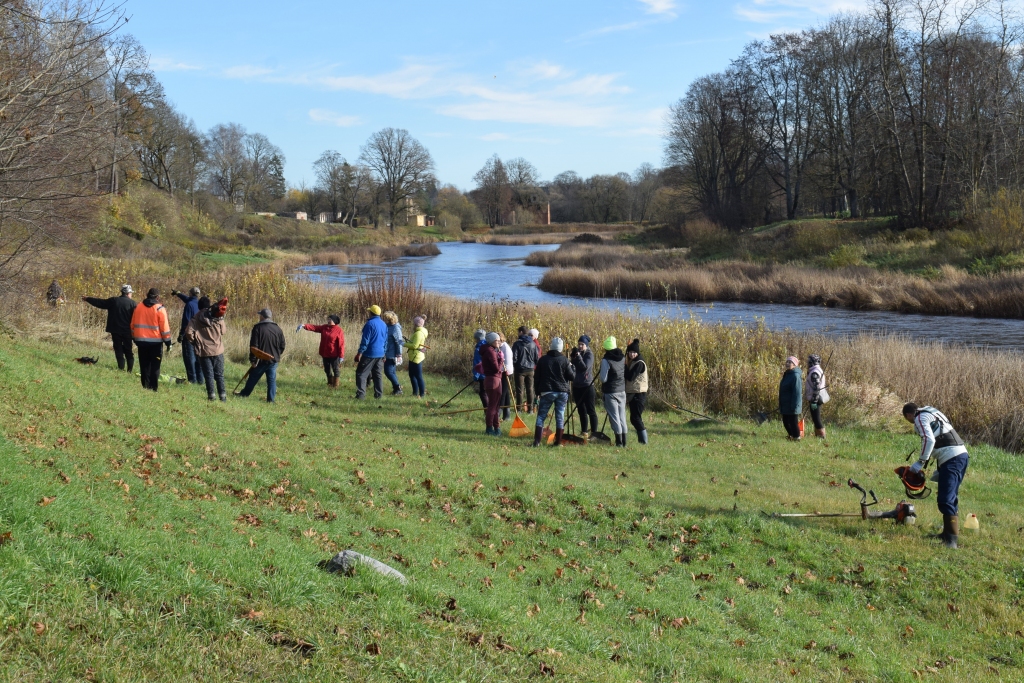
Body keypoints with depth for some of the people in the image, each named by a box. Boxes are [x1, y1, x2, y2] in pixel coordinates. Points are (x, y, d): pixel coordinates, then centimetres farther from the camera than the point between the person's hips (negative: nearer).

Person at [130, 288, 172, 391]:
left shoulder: (138, 307, 7)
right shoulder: (160, 309, -7)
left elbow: (133, 324, 12)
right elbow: (164, 327, -9)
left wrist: (134, 338, 22)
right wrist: (168, 342, -3)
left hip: (141, 340, 4)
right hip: (155, 341, -4)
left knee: (144, 365, 12)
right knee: (155, 366, 0)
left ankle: (145, 386, 10)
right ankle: (153, 388, -5)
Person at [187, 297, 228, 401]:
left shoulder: (198, 318, -11)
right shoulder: (220, 320, -13)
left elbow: (189, 332, -13)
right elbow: (222, 333, -1)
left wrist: (194, 342, -1)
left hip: (204, 351, 0)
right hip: (218, 351, 0)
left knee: (208, 375, 7)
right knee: (219, 375, 11)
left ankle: (212, 395, 3)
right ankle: (223, 395, 11)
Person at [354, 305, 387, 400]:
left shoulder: (370, 323, -13)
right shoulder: (384, 324, 10)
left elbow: (365, 340, -16)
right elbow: (385, 341, 16)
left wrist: (360, 352, -13)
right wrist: (383, 353, 23)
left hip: (370, 354, -7)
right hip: (380, 354, 7)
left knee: (361, 373, -3)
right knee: (377, 374, 15)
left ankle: (361, 394, -10)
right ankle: (378, 394, 13)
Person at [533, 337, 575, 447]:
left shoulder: (543, 360, 3)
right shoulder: (564, 360, -2)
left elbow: (537, 377, 6)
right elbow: (572, 377, -1)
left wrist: (538, 392, 14)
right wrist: (572, 367, 17)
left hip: (547, 392, 0)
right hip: (562, 392, 0)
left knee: (541, 416, 4)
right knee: (560, 417, 7)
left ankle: (536, 441, -4)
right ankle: (558, 442, 6)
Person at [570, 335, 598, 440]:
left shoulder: (589, 354, -8)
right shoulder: (576, 353, 9)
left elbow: (585, 367, -21)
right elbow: (573, 367, 6)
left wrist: (578, 356, -23)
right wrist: (572, 357, -10)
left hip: (587, 386, -6)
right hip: (577, 386, 6)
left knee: (591, 411, -3)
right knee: (581, 411, 12)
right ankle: (584, 432, 19)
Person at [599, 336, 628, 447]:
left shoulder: (606, 360, -15)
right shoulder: (623, 358, 3)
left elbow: (603, 379, -15)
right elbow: (627, 374, 10)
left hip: (610, 392, -6)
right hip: (622, 391, 6)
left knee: (614, 416, 1)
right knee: (622, 416, 12)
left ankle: (619, 441, 1)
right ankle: (624, 441, 16)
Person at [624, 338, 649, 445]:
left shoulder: (639, 363, -15)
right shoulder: (632, 362, 13)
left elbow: (630, 377, -23)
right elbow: (628, 377, 14)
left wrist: (624, 366, -13)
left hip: (639, 394, -9)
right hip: (632, 393, 9)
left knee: (635, 417, -10)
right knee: (635, 417, 12)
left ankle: (644, 440, -5)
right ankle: (641, 439, 19)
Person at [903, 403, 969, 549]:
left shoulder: (920, 418, 0)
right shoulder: (933, 414, 28)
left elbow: (929, 440, -17)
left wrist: (921, 462, -10)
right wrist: (940, 470, 31)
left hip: (951, 459, -10)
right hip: (963, 454, 10)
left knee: (945, 500, -13)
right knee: (951, 497, 19)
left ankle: (951, 540, -19)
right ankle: (948, 533, 28)